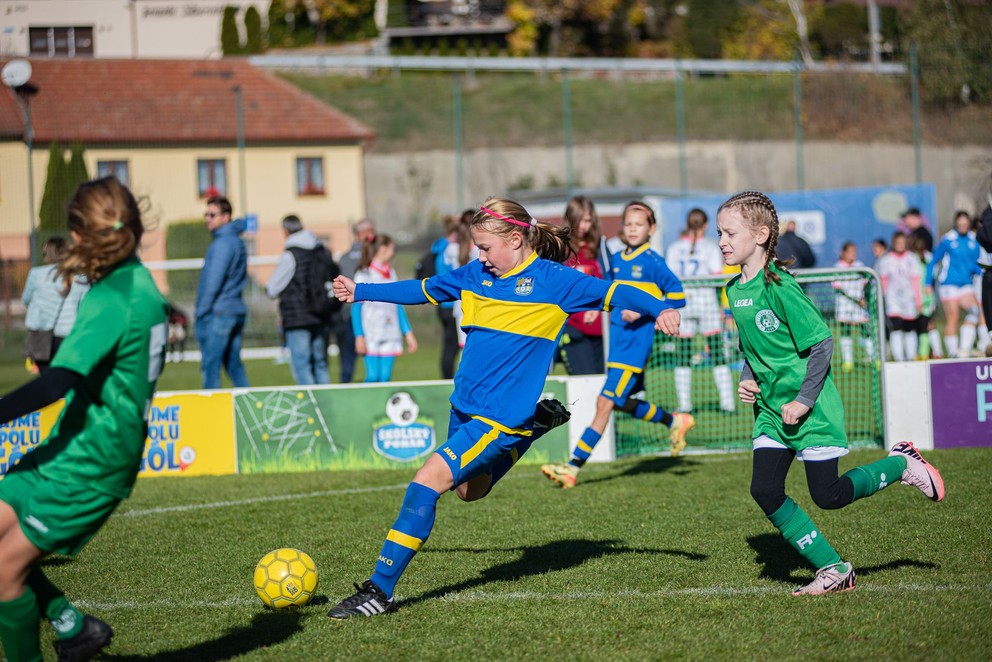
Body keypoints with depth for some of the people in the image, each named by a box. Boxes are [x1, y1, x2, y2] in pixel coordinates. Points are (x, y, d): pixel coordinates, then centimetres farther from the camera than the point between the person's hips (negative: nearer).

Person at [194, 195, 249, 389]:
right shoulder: (237, 241, 17)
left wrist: (201, 311, -10)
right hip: (237, 311, 9)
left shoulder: (222, 243, -11)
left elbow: (213, 282, -16)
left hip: (217, 314, -9)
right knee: (234, 365, 12)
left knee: (210, 366, -8)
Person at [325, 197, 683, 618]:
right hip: (463, 406, 8)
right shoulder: (475, 275, 8)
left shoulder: (552, 280, -9)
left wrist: (659, 309, -25)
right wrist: (361, 292, 27)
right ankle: (541, 423, 40)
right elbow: (422, 290, 22)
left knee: (428, 480, -20)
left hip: (502, 416, -8)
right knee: (469, 490, 26)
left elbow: (612, 292, -8)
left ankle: (381, 590, -16)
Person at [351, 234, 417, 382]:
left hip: (390, 336, 5)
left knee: (385, 377, -1)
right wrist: (359, 336, -14)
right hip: (371, 336, -5)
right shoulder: (364, 275, -4)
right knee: (373, 376, -13)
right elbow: (356, 308, -6)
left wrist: (408, 333, 13)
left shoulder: (391, 274, 13)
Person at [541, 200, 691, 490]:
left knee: (605, 402, -11)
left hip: (636, 344, -8)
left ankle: (574, 466, -13)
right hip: (617, 341, 8)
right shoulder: (616, 260, 13)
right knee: (624, 403, 16)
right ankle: (675, 421, 40)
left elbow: (678, 296, -12)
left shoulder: (652, 262, -8)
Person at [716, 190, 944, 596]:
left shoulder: (778, 286, -19)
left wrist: (804, 400, -19)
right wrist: (747, 380, 2)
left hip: (811, 409, -8)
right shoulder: (735, 289, 5)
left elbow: (822, 343, -19)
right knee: (765, 491, -3)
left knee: (827, 496, -4)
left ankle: (901, 464, 19)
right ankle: (833, 570, 5)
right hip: (770, 410, 8)